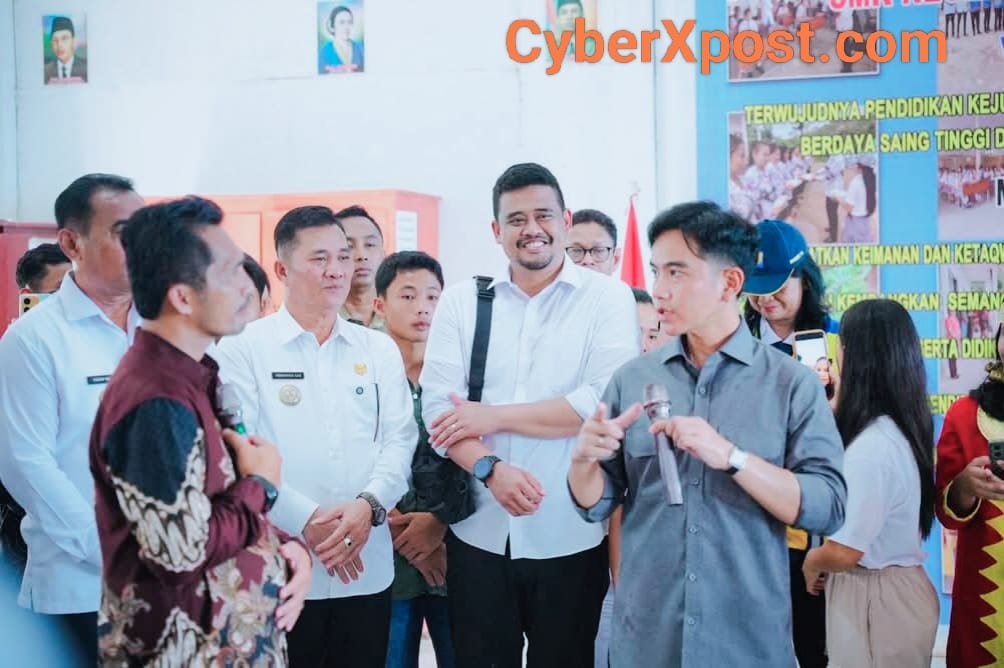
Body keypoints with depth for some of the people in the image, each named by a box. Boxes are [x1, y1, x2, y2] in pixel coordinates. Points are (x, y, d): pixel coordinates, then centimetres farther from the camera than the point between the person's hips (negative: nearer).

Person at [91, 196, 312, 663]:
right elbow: (184, 549, -26)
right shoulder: (156, 403, -24)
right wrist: (260, 483, -12)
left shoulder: (190, 377, 7)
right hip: (193, 651, -9)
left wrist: (285, 546, -2)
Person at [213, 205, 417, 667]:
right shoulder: (243, 348, -1)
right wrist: (306, 520, -15)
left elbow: (400, 439, 5)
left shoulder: (380, 349, 11)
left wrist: (369, 504, -13)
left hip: (366, 568, 3)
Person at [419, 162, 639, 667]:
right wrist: (490, 469, -19)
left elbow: (607, 400, -14)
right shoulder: (461, 301, 6)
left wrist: (493, 416, -11)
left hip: (571, 537, -2)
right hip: (478, 535, 2)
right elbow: (438, 406, -2)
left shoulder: (608, 297, -1)